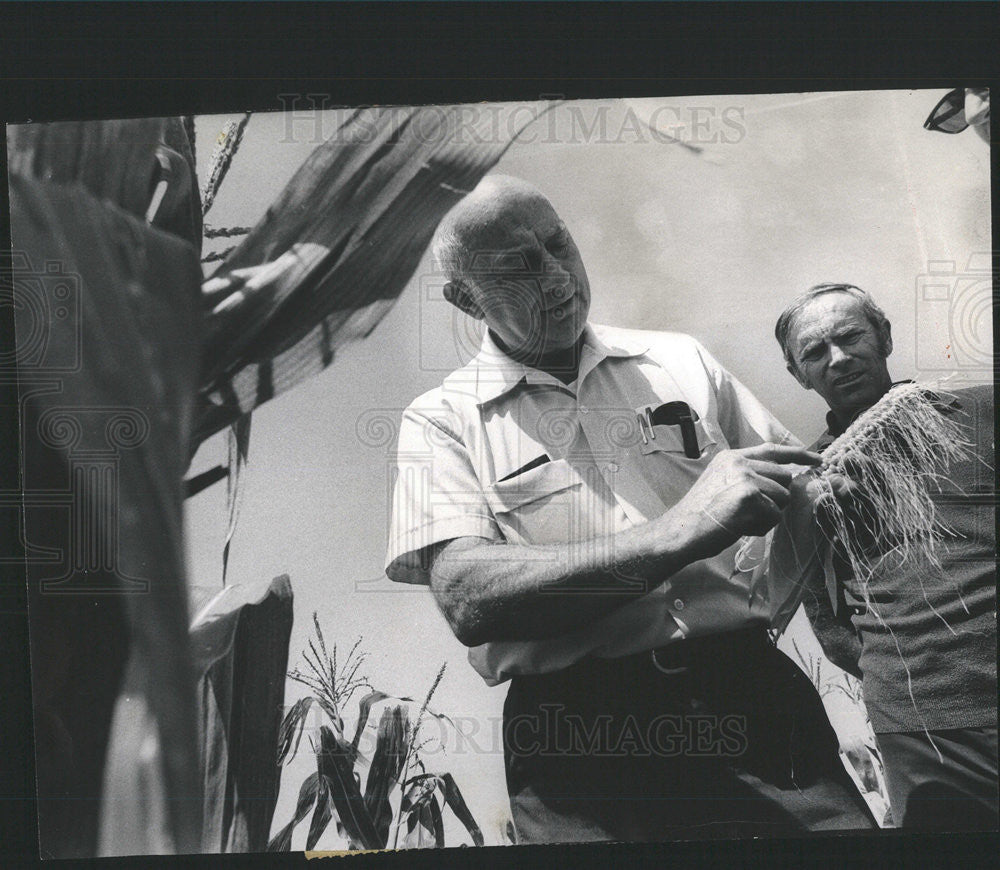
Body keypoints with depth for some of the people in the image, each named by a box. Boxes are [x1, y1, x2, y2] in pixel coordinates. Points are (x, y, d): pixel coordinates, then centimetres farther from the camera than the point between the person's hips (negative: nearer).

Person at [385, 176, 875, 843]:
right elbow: (468, 598, -11)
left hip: (749, 690, 3)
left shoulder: (681, 363, 15)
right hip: (577, 739, -2)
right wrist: (675, 534, -18)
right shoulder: (442, 420, 5)